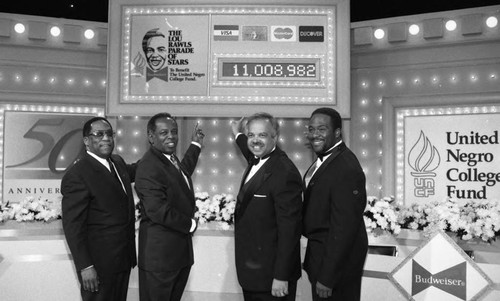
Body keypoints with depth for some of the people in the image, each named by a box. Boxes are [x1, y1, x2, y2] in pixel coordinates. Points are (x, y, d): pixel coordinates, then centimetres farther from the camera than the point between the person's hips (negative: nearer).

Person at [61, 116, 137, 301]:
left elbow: (130, 173, 30)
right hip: (99, 265, -8)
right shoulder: (77, 175, -18)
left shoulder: (117, 162, 6)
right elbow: (72, 226, -19)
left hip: (123, 258, 8)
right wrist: (85, 267, -20)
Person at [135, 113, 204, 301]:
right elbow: (158, 210, -28)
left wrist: (195, 145, 37)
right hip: (160, 253, -9)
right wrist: (190, 224, -14)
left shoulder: (170, 158, 10)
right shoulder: (148, 167, -21)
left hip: (181, 250, 9)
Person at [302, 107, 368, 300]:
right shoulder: (325, 159, 6)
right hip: (320, 250, 9)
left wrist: (327, 277, -22)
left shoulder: (347, 169, -25)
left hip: (338, 254, -9)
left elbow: (343, 227, -26)